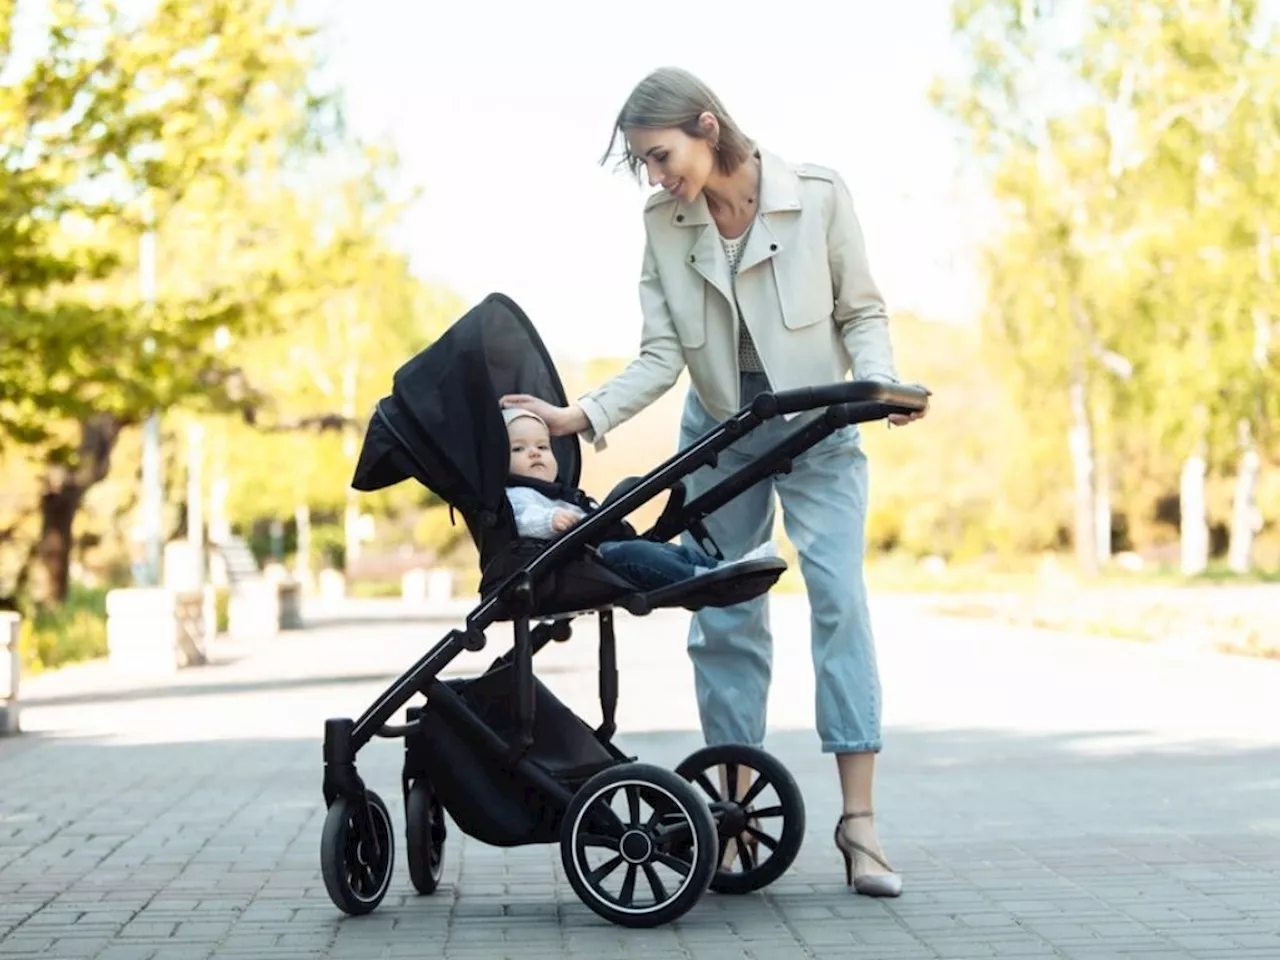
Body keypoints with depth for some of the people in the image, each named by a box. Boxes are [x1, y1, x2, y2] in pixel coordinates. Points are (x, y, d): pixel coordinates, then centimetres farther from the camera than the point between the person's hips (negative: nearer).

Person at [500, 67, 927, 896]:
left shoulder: (819, 196, -15)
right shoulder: (663, 224, -7)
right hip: (719, 432, 3)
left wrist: (881, 383, -25)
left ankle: (859, 819, -11)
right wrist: (584, 416, -22)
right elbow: (662, 357, -9)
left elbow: (862, 311, -7)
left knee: (839, 599, -13)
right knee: (725, 617, 2)